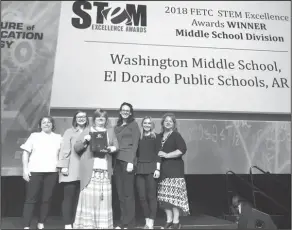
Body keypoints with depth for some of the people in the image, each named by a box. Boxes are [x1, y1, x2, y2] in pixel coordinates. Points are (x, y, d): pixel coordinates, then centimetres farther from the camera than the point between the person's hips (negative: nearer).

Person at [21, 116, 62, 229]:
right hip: (35, 171, -1)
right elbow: (26, 153, 6)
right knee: (31, 199, 1)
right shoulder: (34, 136, 10)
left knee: (47, 199, 5)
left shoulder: (58, 137, 12)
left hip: (52, 172, 1)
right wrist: (25, 169, -3)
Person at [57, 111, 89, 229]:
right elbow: (65, 149, -3)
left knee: (79, 197, 6)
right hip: (71, 171, -3)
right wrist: (64, 166, -9)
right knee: (69, 197, 0)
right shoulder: (69, 132, 4)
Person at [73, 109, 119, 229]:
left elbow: (116, 145, 13)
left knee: (104, 198, 2)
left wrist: (111, 148, -8)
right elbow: (76, 148, 8)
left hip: (105, 170, 2)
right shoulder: (87, 130, 10)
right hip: (90, 170, -2)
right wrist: (84, 141, -11)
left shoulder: (110, 131, 17)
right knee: (88, 197, -3)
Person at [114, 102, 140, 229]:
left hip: (127, 160, -6)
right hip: (117, 160, 6)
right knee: (120, 193, 9)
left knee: (128, 193, -1)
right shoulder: (117, 126, 18)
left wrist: (131, 161, -15)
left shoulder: (133, 124, 1)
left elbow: (135, 144, -6)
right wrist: (113, 162, 8)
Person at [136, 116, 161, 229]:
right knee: (142, 196, 4)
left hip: (151, 168, -3)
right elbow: (136, 154, 13)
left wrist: (157, 169, -9)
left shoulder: (156, 137, 4)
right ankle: (147, 221, 17)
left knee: (151, 196, -1)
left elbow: (158, 154, -1)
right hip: (139, 168, 3)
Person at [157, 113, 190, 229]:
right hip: (163, 169, 5)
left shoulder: (176, 135, -2)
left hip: (174, 169, -5)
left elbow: (183, 149, -14)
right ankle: (169, 221, 17)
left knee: (174, 195, -5)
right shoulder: (159, 136, 13)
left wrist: (167, 155, -15)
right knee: (165, 196, 6)